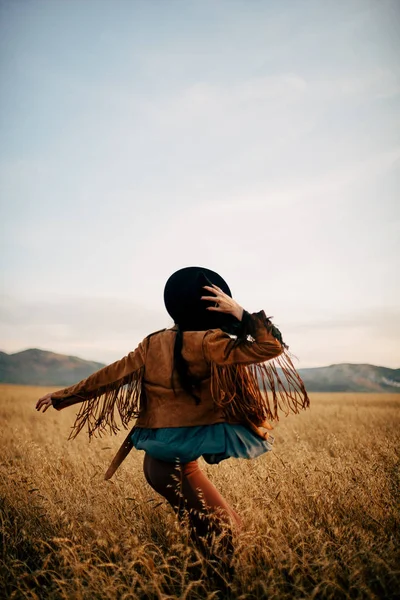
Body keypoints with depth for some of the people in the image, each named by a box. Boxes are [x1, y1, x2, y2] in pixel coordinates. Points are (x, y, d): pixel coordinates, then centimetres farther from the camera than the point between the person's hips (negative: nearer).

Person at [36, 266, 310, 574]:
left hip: (162, 443, 4)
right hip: (199, 437, -4)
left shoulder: (151, 345, -1)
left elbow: (110, 375, 7)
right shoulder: (209, 342, -15)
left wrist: (63, 396, 20)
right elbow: (270, 347, -17)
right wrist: (240, 312, -14)